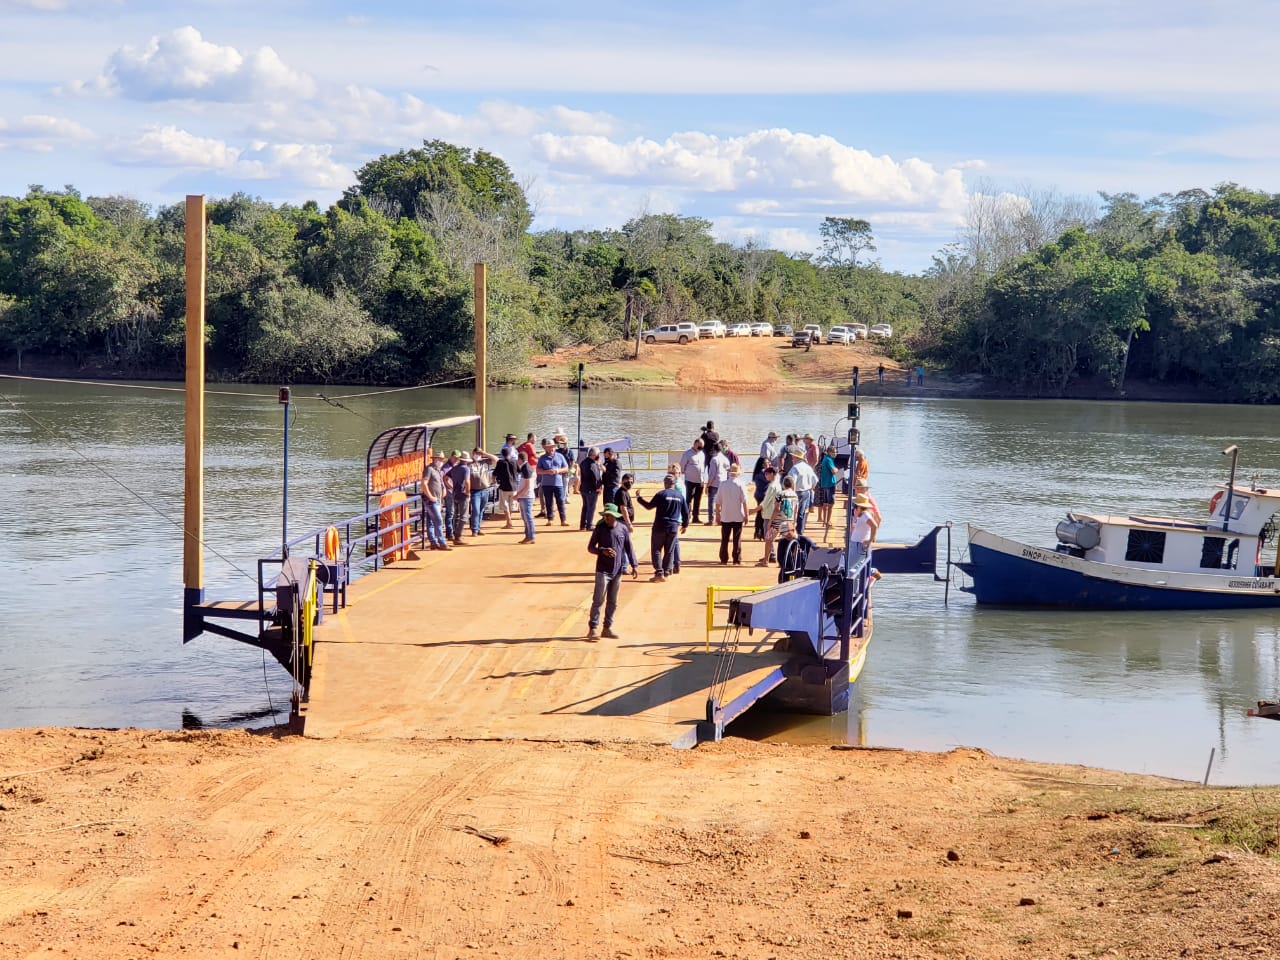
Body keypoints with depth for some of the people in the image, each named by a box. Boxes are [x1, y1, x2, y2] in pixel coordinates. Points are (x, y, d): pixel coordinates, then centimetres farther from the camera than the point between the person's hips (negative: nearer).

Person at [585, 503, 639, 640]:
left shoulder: (623, 529, 2)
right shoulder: (600, 529, -5)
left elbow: (629, 548, 8)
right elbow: (590, 547, -1)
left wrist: (634, 565, 2)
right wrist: (603, 551, -20)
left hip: (617, 571, 3)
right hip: (603, 570, -3)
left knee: (612, 602, 10)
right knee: (598, 600, -7)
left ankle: (608, 628, 18)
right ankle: (593, 628, -4)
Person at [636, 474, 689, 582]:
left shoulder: (661, 494, -9)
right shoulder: (680, 496, 6)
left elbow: (649, 506, -2)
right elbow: (686, 512, 11)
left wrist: (639, 498, 12)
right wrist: (685, 525, 26)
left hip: (660, 527, -4)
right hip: (673, 528, 4)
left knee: (656, 550, 2)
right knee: (669, 551, 12)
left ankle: (659, 573, -8)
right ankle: (666, 573, 10)